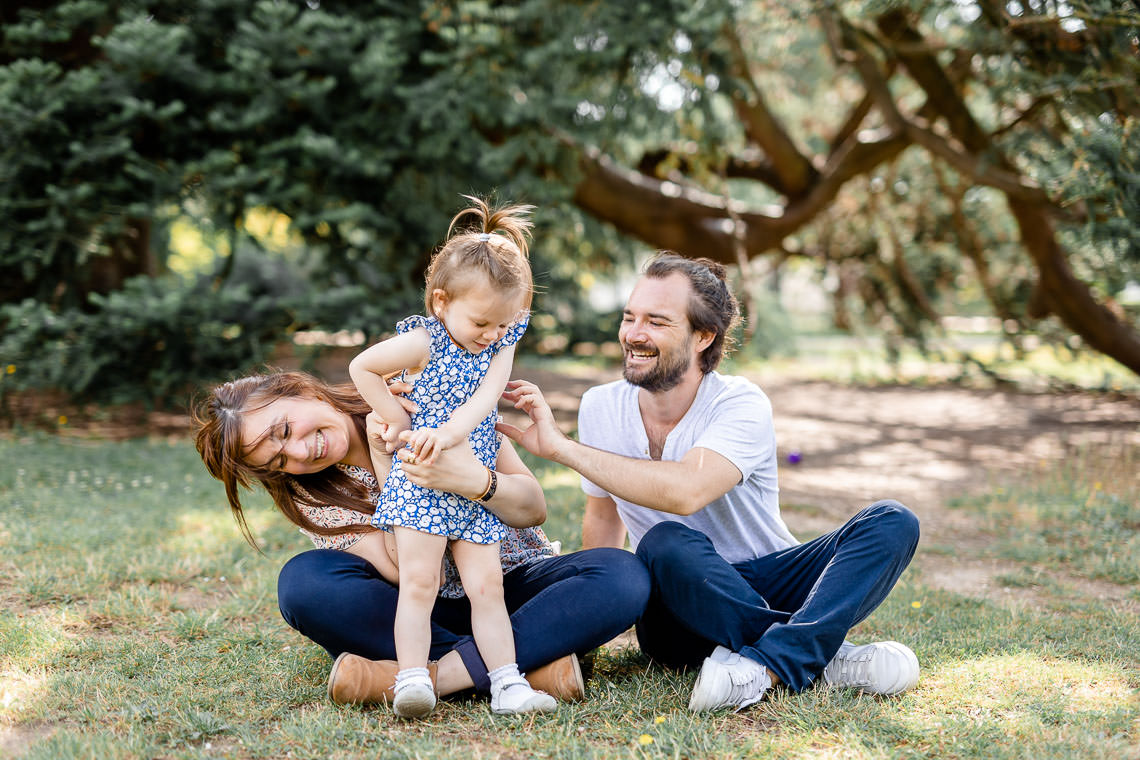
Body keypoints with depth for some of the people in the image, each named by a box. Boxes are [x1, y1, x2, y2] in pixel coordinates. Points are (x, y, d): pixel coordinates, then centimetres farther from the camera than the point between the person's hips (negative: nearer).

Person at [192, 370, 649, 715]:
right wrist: (385, 462, -30)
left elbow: (533, 509, -13)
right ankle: (532, 664, -31)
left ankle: (438, 674, -36)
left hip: (512, 585, -1)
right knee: (302, 581, -28)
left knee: (623, 576, -30)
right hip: (425, 613, 1)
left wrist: (477, 482, -34)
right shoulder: (310, 497, -5)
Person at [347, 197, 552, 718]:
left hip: (473, 492, 4)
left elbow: (486, 397, -9)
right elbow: (361, 367, -1)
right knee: (419, 580, -11)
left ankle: (507, 684, 0)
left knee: (487, 585, 1)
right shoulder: (423, 342, -6)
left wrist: (448, 431, -26)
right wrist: (397, 417, -6)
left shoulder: (501, 345, 6)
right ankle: (413, 680, -12)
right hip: (420, 483, -4)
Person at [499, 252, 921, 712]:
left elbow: (686, 491, -36)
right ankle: (825, 655, -29)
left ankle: (766, 663, -42)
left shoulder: (741, 406, -16)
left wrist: (560, 447, -34)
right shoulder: (601, 408, -3)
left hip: (769, 587, -1)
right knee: (665, 542, -34)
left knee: (891, 522, -24)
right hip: (678, 617, 1)